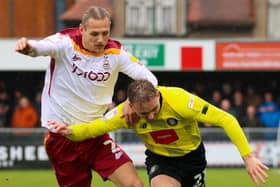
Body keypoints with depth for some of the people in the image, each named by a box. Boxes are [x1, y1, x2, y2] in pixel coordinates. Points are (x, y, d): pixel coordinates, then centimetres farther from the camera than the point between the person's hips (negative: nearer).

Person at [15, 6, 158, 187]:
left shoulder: (115, 52, -6)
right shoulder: (66, 42, -14)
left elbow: (149, 78, -7)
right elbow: (42, 47, -34)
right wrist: (28, 46, -59)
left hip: (96, 135, 2)